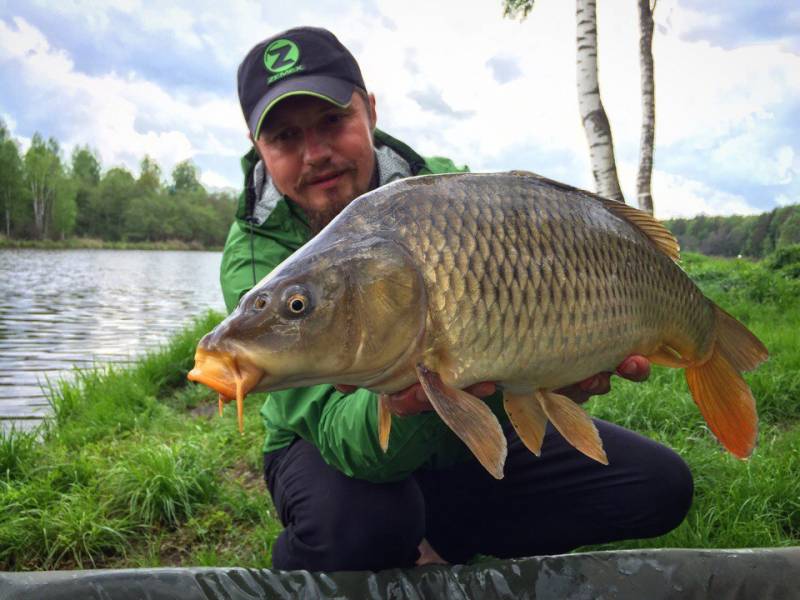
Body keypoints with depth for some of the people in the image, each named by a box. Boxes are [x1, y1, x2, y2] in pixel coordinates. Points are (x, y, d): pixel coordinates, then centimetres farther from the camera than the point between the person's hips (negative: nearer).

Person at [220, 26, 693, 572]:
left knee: (662, 486, -2)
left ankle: (438, 541, 2)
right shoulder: (256, 260, -24)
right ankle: (295, 575, -2)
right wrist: (404, 402, -56)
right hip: (356, 451, -4)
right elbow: (339, 434, -33)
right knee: (356, 520, -40)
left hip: (473, 440, 4)